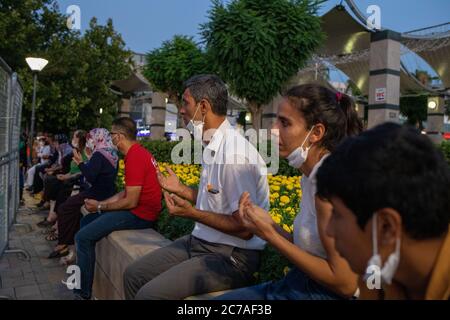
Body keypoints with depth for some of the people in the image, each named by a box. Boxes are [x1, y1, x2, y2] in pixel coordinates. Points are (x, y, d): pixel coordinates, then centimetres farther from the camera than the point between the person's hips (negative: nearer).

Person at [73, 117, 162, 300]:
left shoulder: (135, 157, -20)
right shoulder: (138, 152, 13)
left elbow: (131, 201, -22)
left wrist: (100, 207, -7)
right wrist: (100, 203, 8)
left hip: (140, 214, -11)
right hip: (138, 208, 11)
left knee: (83, 237, -12)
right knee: (86, 221, 19)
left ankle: (83, 293, 2)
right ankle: (80, 276, 25)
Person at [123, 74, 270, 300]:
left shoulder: (235, 153, -23)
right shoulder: (212, 147, 6)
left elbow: (245, 228, -21)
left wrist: (192, 213, -21)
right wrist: (181, 190, 9)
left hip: (231, 256, -9)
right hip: (200, 241, 9)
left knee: (149, 293, -21)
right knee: (133, 274, 9)